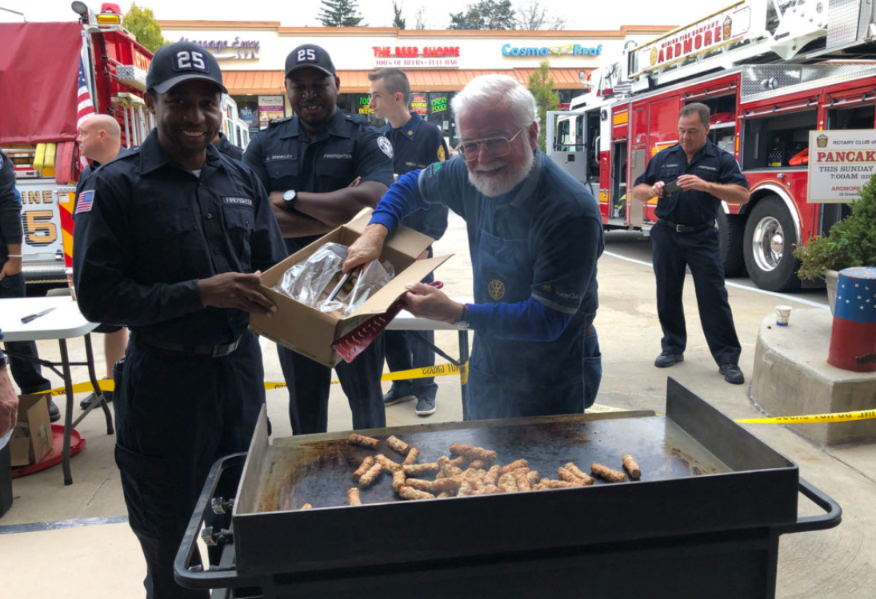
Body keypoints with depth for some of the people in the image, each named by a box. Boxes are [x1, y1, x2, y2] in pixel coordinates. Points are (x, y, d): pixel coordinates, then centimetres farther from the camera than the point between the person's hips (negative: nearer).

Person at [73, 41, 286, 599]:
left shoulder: (241, 178, 5)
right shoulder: (116, 185, -9)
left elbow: (275, 268, 10)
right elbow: (97, 296, -14)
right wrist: (200, 293, -22)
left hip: (240, 367, 4)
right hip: (164, 380, -4)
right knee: (171, 535, 15)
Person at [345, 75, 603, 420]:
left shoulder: (572, 212, -29)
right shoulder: (470, 175, -10)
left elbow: (548, 320, -28)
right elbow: (413, 184, 10)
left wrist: (457, 314, -34)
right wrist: (375, 231, -9)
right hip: (486, 369, 7)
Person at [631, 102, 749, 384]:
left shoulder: (721, 159, 1)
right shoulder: (663, 158, 9)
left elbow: (742, 195, -9)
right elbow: (638, 190, 11)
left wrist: (706, 185, -24)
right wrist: (652, 190, -13)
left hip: (702, 237, -3)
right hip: (667, 235, 3)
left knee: (714, 297, -4)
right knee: (668, 295, 9)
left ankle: (727, 359, 3)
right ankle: (673, 348, 24)